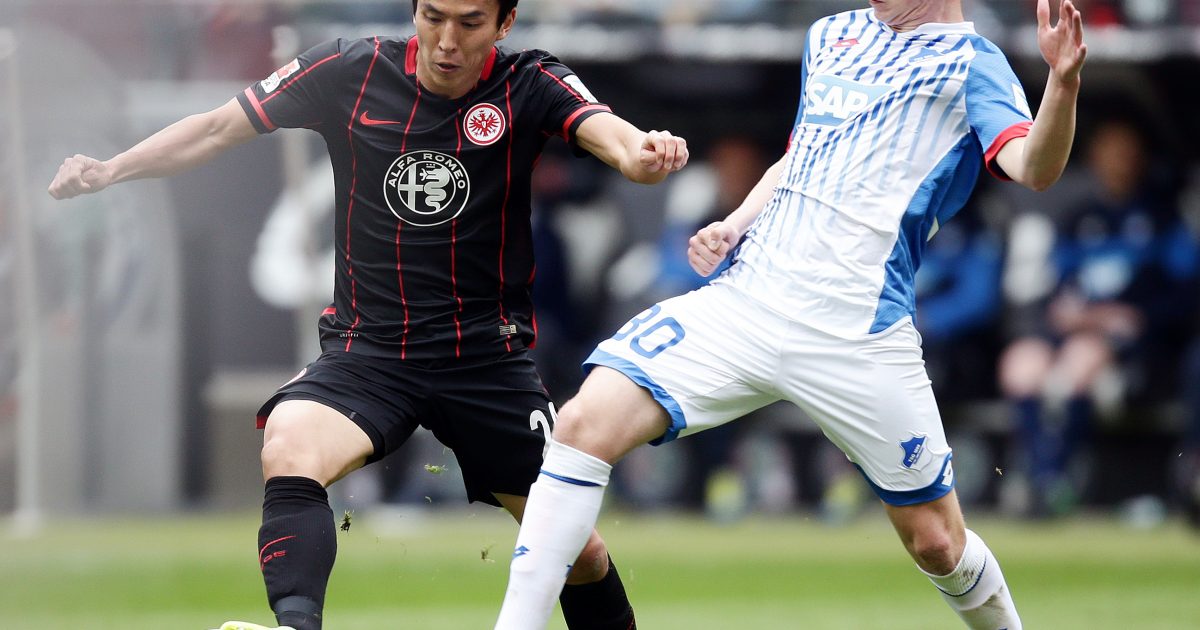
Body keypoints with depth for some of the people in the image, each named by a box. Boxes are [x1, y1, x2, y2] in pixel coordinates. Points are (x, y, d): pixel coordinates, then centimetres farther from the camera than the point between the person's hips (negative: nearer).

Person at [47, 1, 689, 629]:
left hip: (489, 357, 0)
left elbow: (608, 133, -27)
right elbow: (215, 130, 5)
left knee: (580, 551, 1)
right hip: (366, 348, 0)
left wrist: (643, 152, -51)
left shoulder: (530, 86, -7)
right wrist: (111, 169, -8)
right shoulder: (347, 72, -3)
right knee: (288, 453, -31)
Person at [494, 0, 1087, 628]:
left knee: (937, 543, 2)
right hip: (746, 292, 5)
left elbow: (1033, 169, -17)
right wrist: (735, 224, 13)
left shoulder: (971, 63, 0)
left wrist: (1063, 84, -36)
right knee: (588, 422, -16)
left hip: (858, 334, -4)